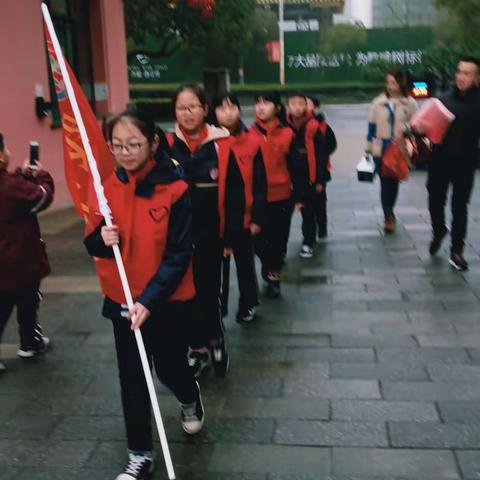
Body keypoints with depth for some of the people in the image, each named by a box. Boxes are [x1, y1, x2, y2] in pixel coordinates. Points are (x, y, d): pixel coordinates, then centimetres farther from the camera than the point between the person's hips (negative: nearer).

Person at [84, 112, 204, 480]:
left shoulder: (175, 190, -16)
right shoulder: (107, 187, -2)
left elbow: (179, 255, -16)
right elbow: (94, 244, 5)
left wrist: (149, 300, -24)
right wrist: (102, 239, -19)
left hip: (167, 302, -3)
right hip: (122, 300, 4)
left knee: (169, 367, 13)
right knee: (132, 378, 8)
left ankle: (190, 398, 49)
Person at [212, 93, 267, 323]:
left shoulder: (252, 143, -4)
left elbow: (259, 184, -2)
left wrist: (257, 217, -5)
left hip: (242, 217, 0)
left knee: (245, 262, 16)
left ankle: (248, 304, 35)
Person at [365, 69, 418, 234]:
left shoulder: (410, 103, -5)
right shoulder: (378, 102, -1)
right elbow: (372, 125, 6)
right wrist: (368, 147, 7)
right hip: (381, 149, 0)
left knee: (394, 182, 11)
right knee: (385, 182, -2)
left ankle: (389, 214, 30)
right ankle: (389, 216, 3)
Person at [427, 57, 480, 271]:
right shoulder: (444, 99, 2)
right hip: (439, 161, 2)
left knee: (460, 207, 4)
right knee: (435, 202, 9)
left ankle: (457, 251, 14)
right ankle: (439, 231, 38)